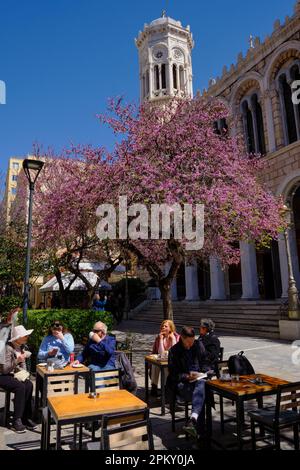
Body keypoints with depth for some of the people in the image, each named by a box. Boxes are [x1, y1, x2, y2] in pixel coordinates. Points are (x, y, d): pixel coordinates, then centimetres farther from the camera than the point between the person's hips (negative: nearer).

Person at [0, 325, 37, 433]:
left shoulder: (21, 346, 5)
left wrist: (24, 373, -3)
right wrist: (17, 361, -31)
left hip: (15, 375, 6)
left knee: (29, 385, -23)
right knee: (20, 387, -32)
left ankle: (26, 417, -14)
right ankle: (16, 421, -21)